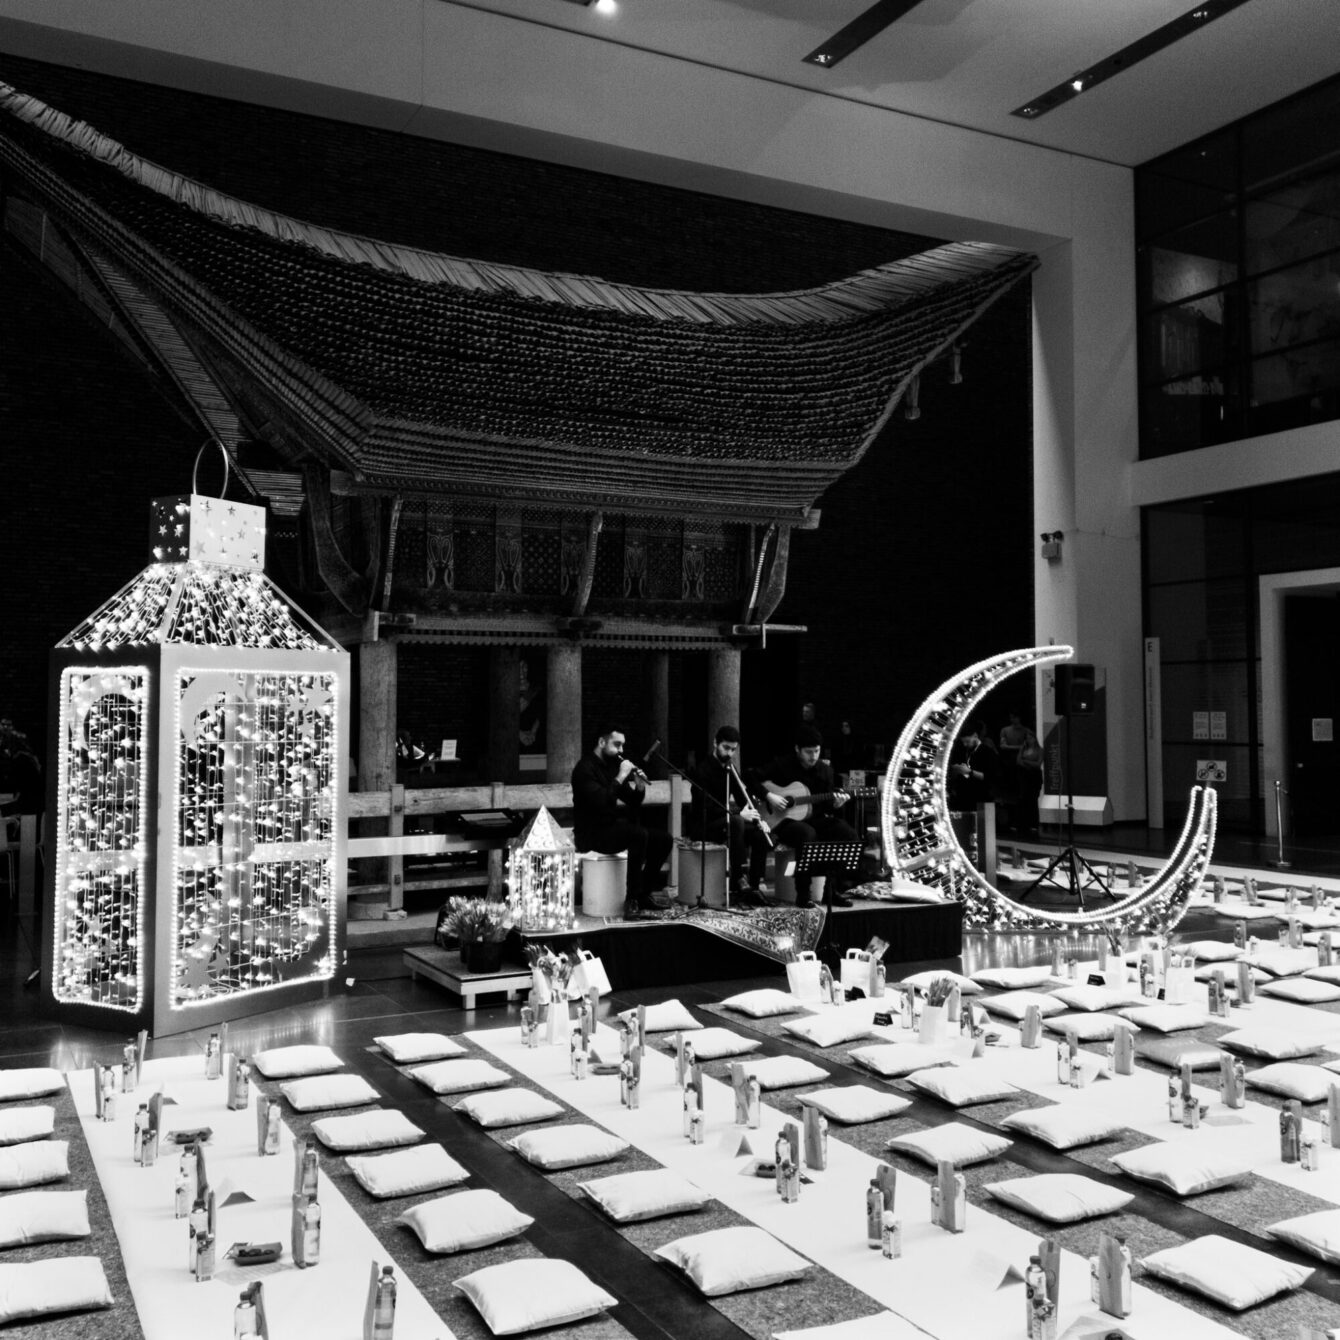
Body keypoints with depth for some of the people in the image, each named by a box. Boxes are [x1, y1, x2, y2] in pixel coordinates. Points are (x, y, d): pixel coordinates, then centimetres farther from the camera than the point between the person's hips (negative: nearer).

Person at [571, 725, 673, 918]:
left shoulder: (613, 765, 12)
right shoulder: (585, 768, -12)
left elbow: (633, 803, 14)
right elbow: (600, 801, -28)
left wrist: (639, 786, -7)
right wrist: (621, 777, -23)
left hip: (615, 826, 9)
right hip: (593, 833, -9)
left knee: (664, 839, -4)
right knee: (639, 835, -32)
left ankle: (644, 893, 6)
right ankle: (632, 900, -27)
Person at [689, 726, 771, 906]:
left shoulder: (729, 769, 9)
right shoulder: (702, 770, -15)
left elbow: (743, 799, 14)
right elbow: (705, 806, -25)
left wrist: (757, 818, -6)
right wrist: (738, 813, -34)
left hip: (724, 820, 8)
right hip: (703, 824, -8)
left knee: (760, 834, -15)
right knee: (736, 822, -37)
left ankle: (753, 886, -11)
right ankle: (739, 882, -37)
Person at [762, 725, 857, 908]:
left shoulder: (825, 770, 9)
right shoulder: (781, 765, -4)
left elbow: (825, 805, 9)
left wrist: (835, 804, -14)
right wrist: (769, 796, -19)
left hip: (815, 819, 5)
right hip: (785, 821, -5)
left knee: (849, 835, -18)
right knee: (807, 834, -38)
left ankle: (831, 891, -9)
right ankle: (802, 895, -28)